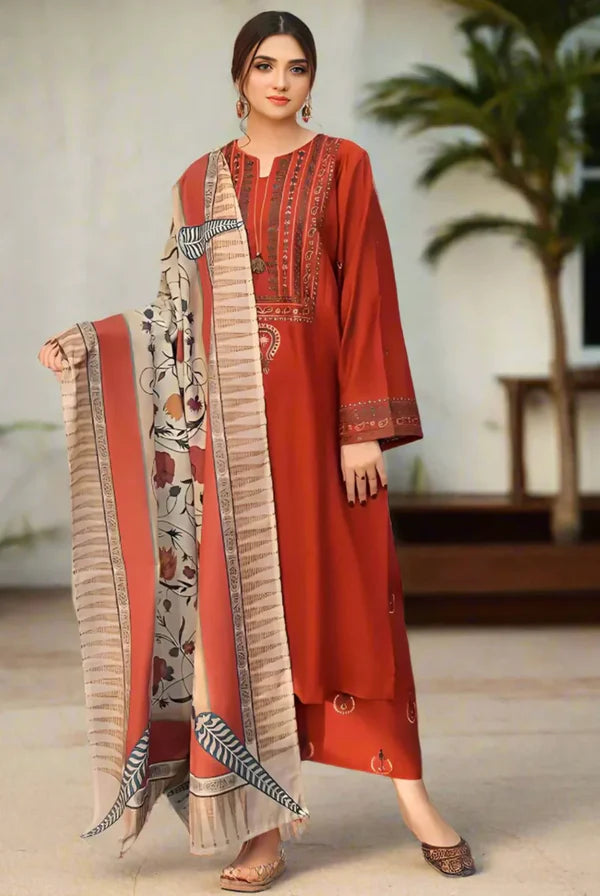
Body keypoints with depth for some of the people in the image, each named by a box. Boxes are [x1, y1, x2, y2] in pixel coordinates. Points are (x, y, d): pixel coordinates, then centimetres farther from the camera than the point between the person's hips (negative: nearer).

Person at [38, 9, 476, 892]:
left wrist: (365, 427, -10)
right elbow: (184, 313, 12)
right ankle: (263, 822, 5)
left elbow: (367, 298, -3)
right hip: (232, 419, 2)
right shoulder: (201, 182, 12)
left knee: (348, 597, -1)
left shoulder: (342, 166, 3)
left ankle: (411, 790, 12)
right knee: (242, 605, 0)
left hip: (317, 406, -2)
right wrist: (88, 344, 1)